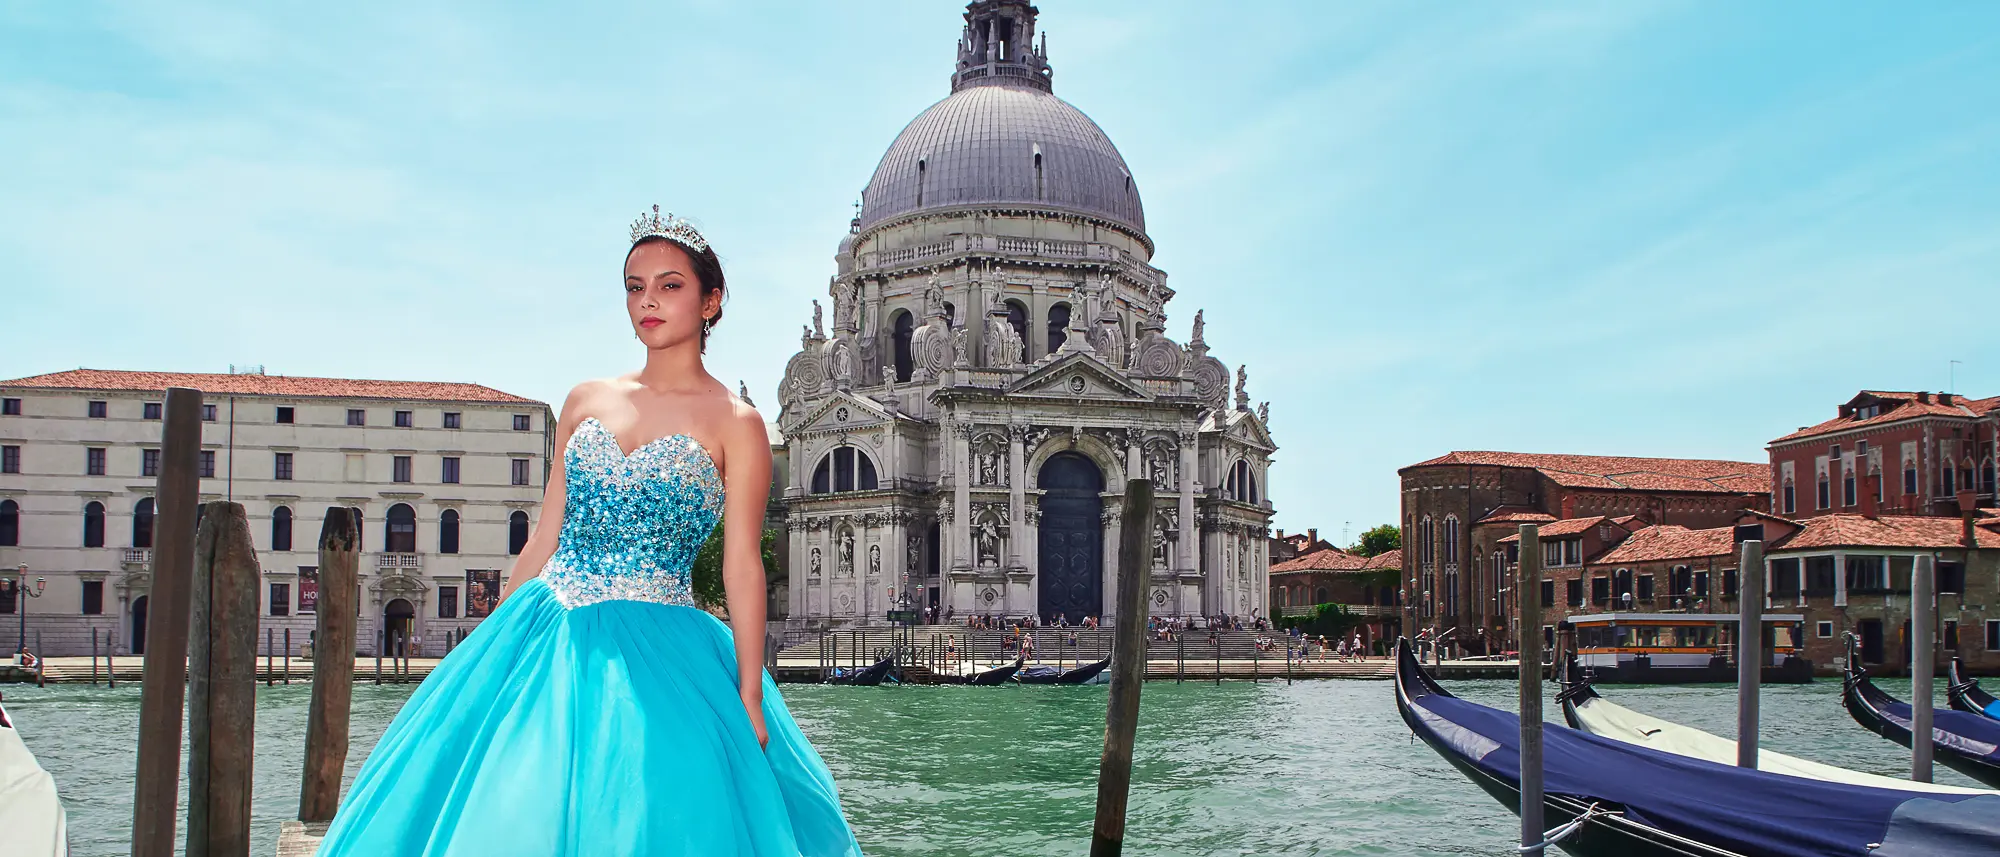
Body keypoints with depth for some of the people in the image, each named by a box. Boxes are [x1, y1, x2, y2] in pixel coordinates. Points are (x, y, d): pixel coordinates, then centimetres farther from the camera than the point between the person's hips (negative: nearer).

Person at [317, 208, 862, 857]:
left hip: (657, 651, -4)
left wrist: (749, 698, -10)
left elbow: (742, 566, -4)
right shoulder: (586, 401, 12)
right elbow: (544, 540, 14)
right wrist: (490, 648, 11)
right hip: (544, 636, 4)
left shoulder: (734, 424, -1)